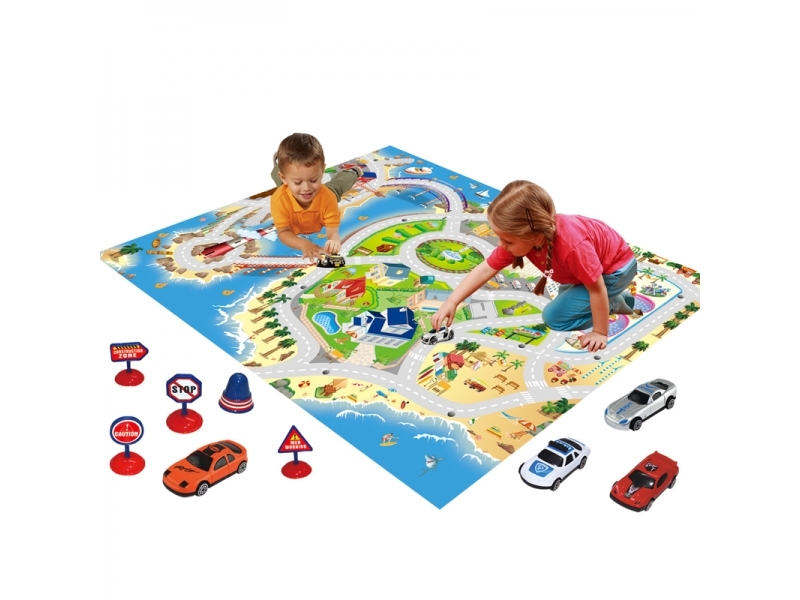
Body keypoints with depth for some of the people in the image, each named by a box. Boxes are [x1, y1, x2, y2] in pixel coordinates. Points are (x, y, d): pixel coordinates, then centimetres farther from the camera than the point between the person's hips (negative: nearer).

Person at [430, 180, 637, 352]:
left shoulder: (572, 245, -45)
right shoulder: (520, 237, -23)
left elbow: (597, 288, -32)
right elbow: (485, 269, -17)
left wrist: (600, 333, -23)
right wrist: (452, 302, -25)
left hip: (615, 267, -7)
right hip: (588, 266, 7)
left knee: (555, 317, -11)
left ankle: (613, 303, 4)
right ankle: (616, 298, 29)